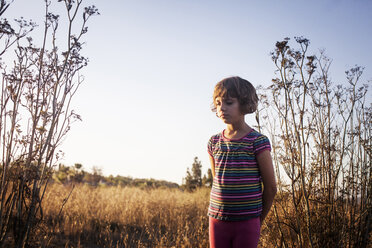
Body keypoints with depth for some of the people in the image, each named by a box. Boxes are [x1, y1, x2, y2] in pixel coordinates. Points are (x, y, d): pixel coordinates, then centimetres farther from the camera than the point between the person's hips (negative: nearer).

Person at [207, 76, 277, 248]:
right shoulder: (214, 142, 6)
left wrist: (259, 219, 5)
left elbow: (270, 187, -3)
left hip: (246, 222, -4)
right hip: (217, 220, 4)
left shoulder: (258, 141, -7)